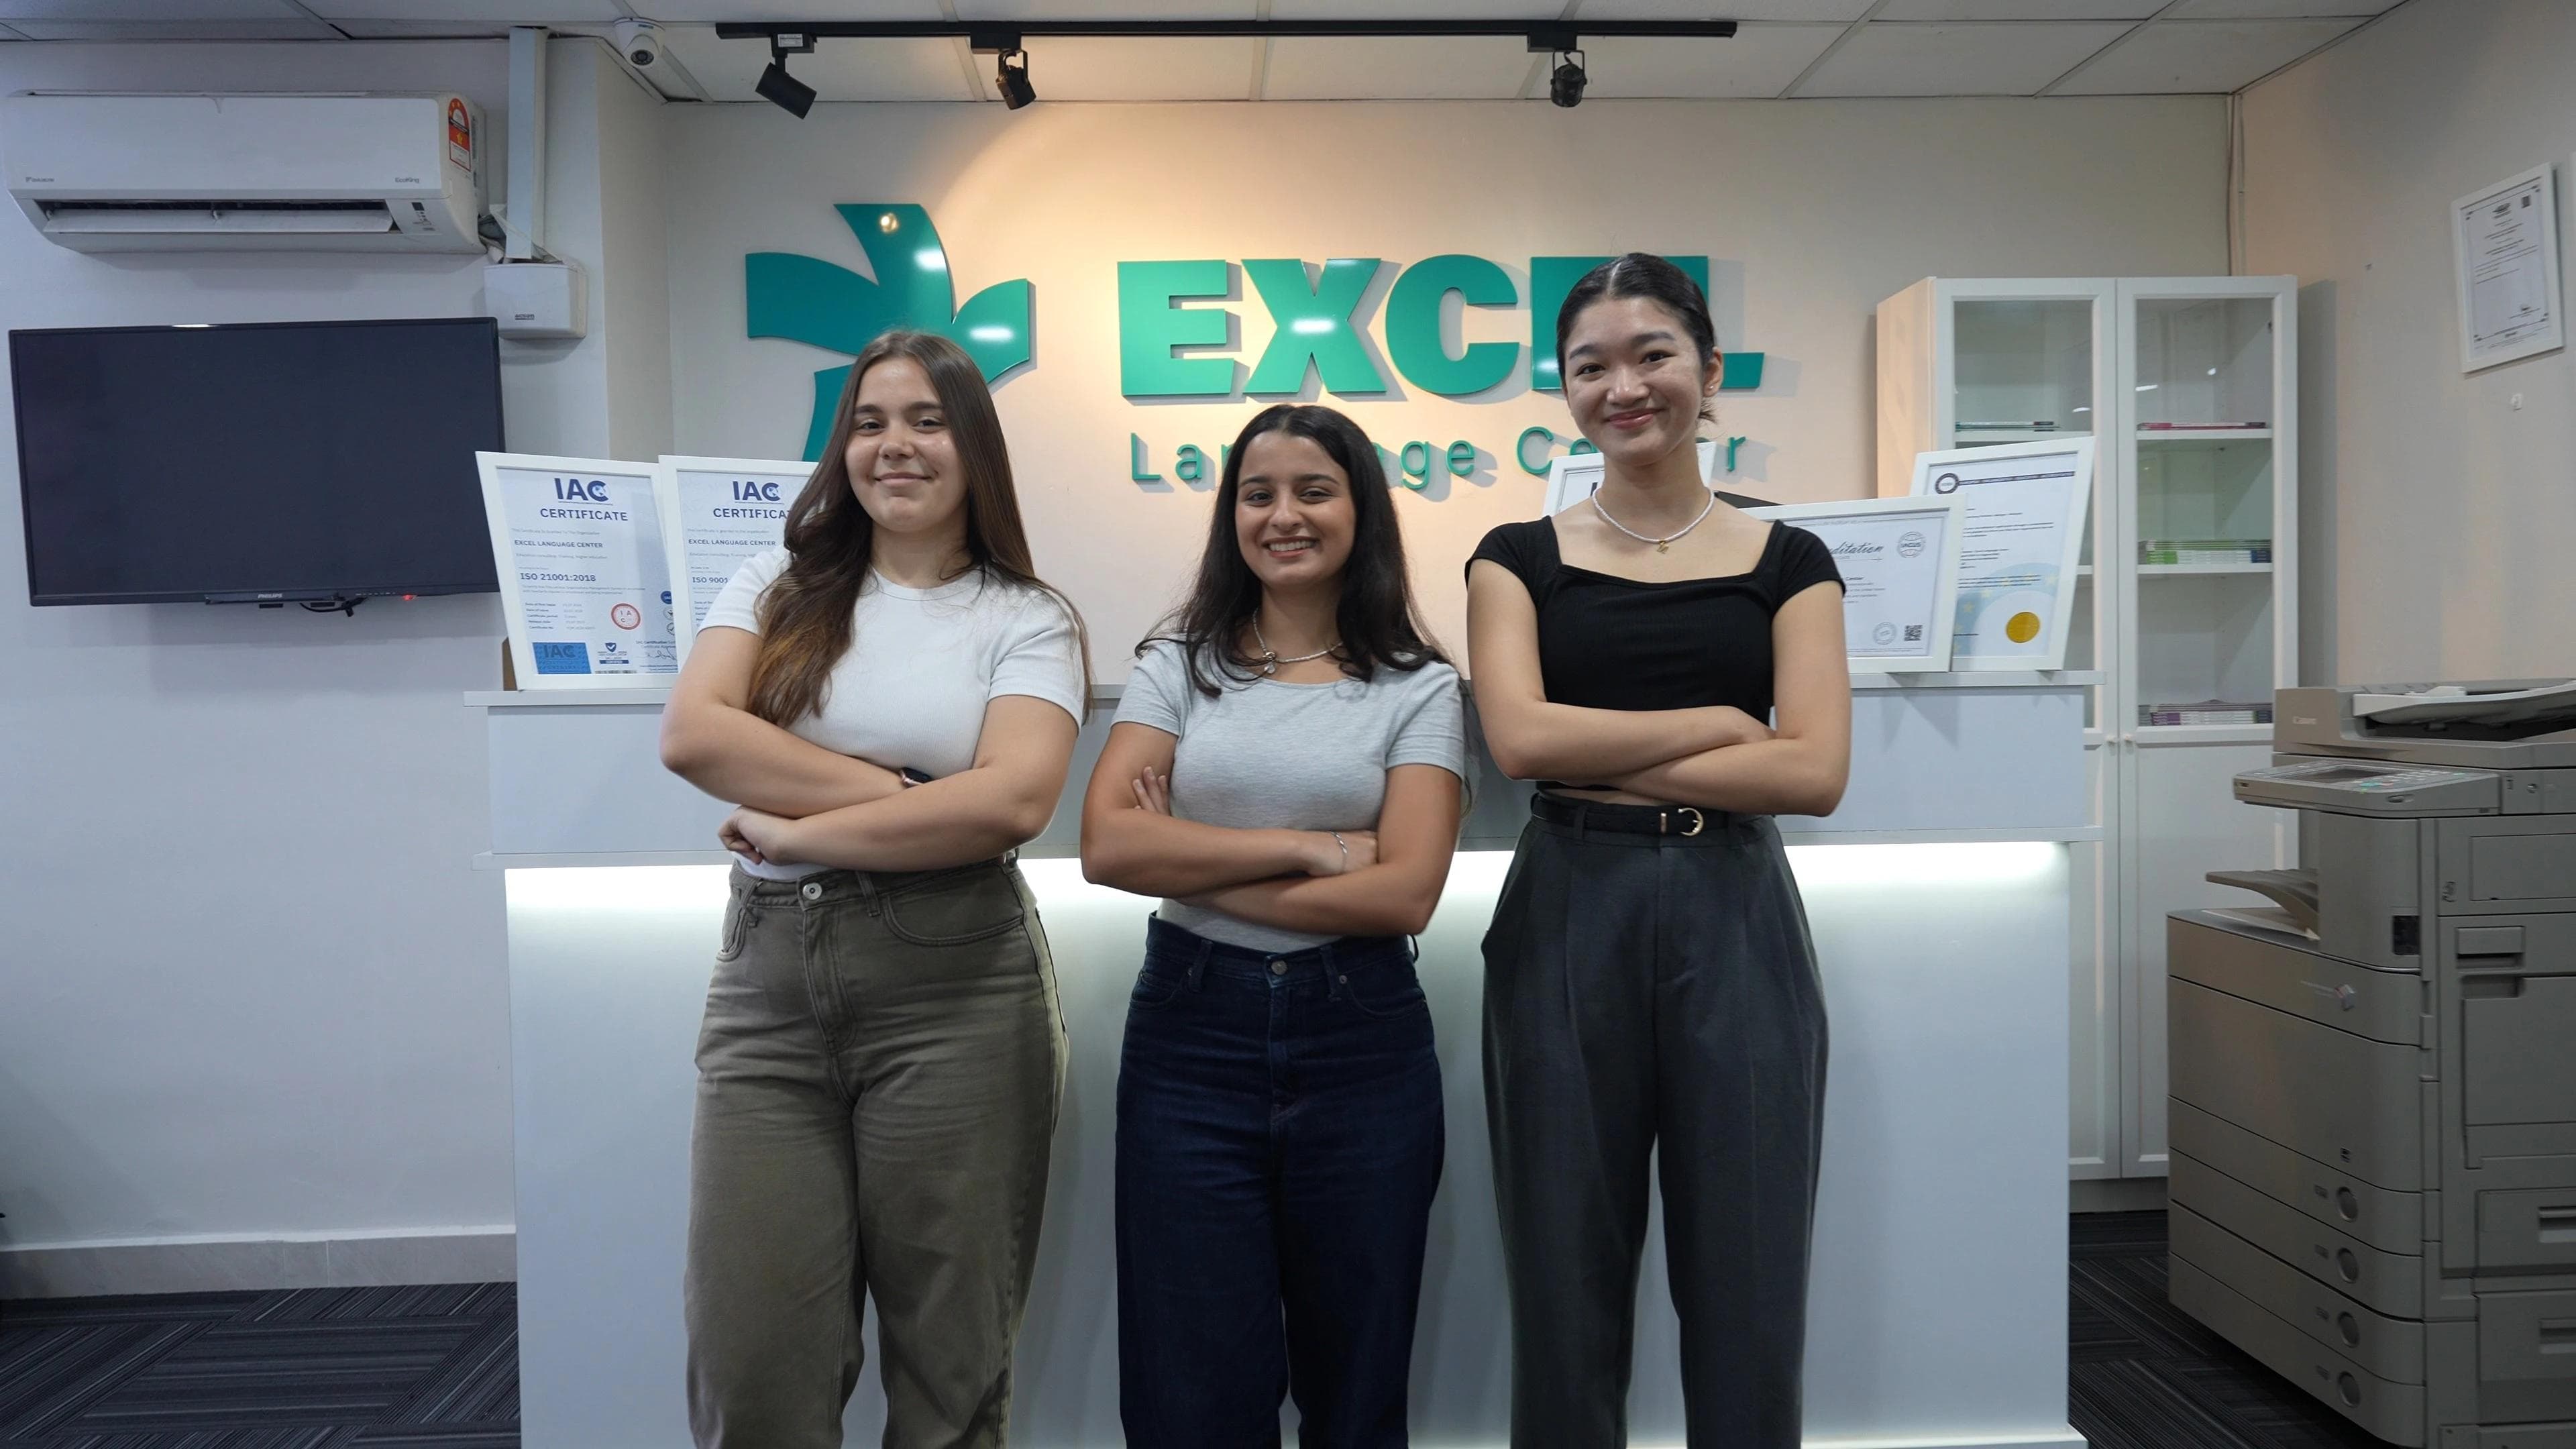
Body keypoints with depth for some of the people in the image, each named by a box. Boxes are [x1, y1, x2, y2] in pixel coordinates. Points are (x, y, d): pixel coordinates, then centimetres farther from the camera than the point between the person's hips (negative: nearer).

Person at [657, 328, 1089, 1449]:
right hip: (767, 977, 2)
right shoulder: (782, 587, 11)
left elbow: (1010, 802, -13)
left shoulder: (1027, 621, 3)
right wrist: (899, 790, -10)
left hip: (951, 985, -2)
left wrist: (800, 827, -10)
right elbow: (692, 734, -5)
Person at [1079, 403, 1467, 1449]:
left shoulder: (1419, 687, 3)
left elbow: (1404, 892, -10)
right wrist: (1306, 847, -12)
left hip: (1360, 1040, 0)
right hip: (1190, 1037, 1)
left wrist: (1192, 865, -9)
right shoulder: (1178, 665, 6)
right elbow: (1107, 845, -8)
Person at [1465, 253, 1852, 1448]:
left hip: (1734, 923, 1)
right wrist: (1720, 721, -6)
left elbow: (1814, 770, -6)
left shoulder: (1787, 563, 8)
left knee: (1748, 1295, 6)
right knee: (1566, 1293, 8)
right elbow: (1520, 737, -10)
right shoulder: (1520, 558, 7)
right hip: (1565, 921, 0)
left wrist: (1601, 760, -9)